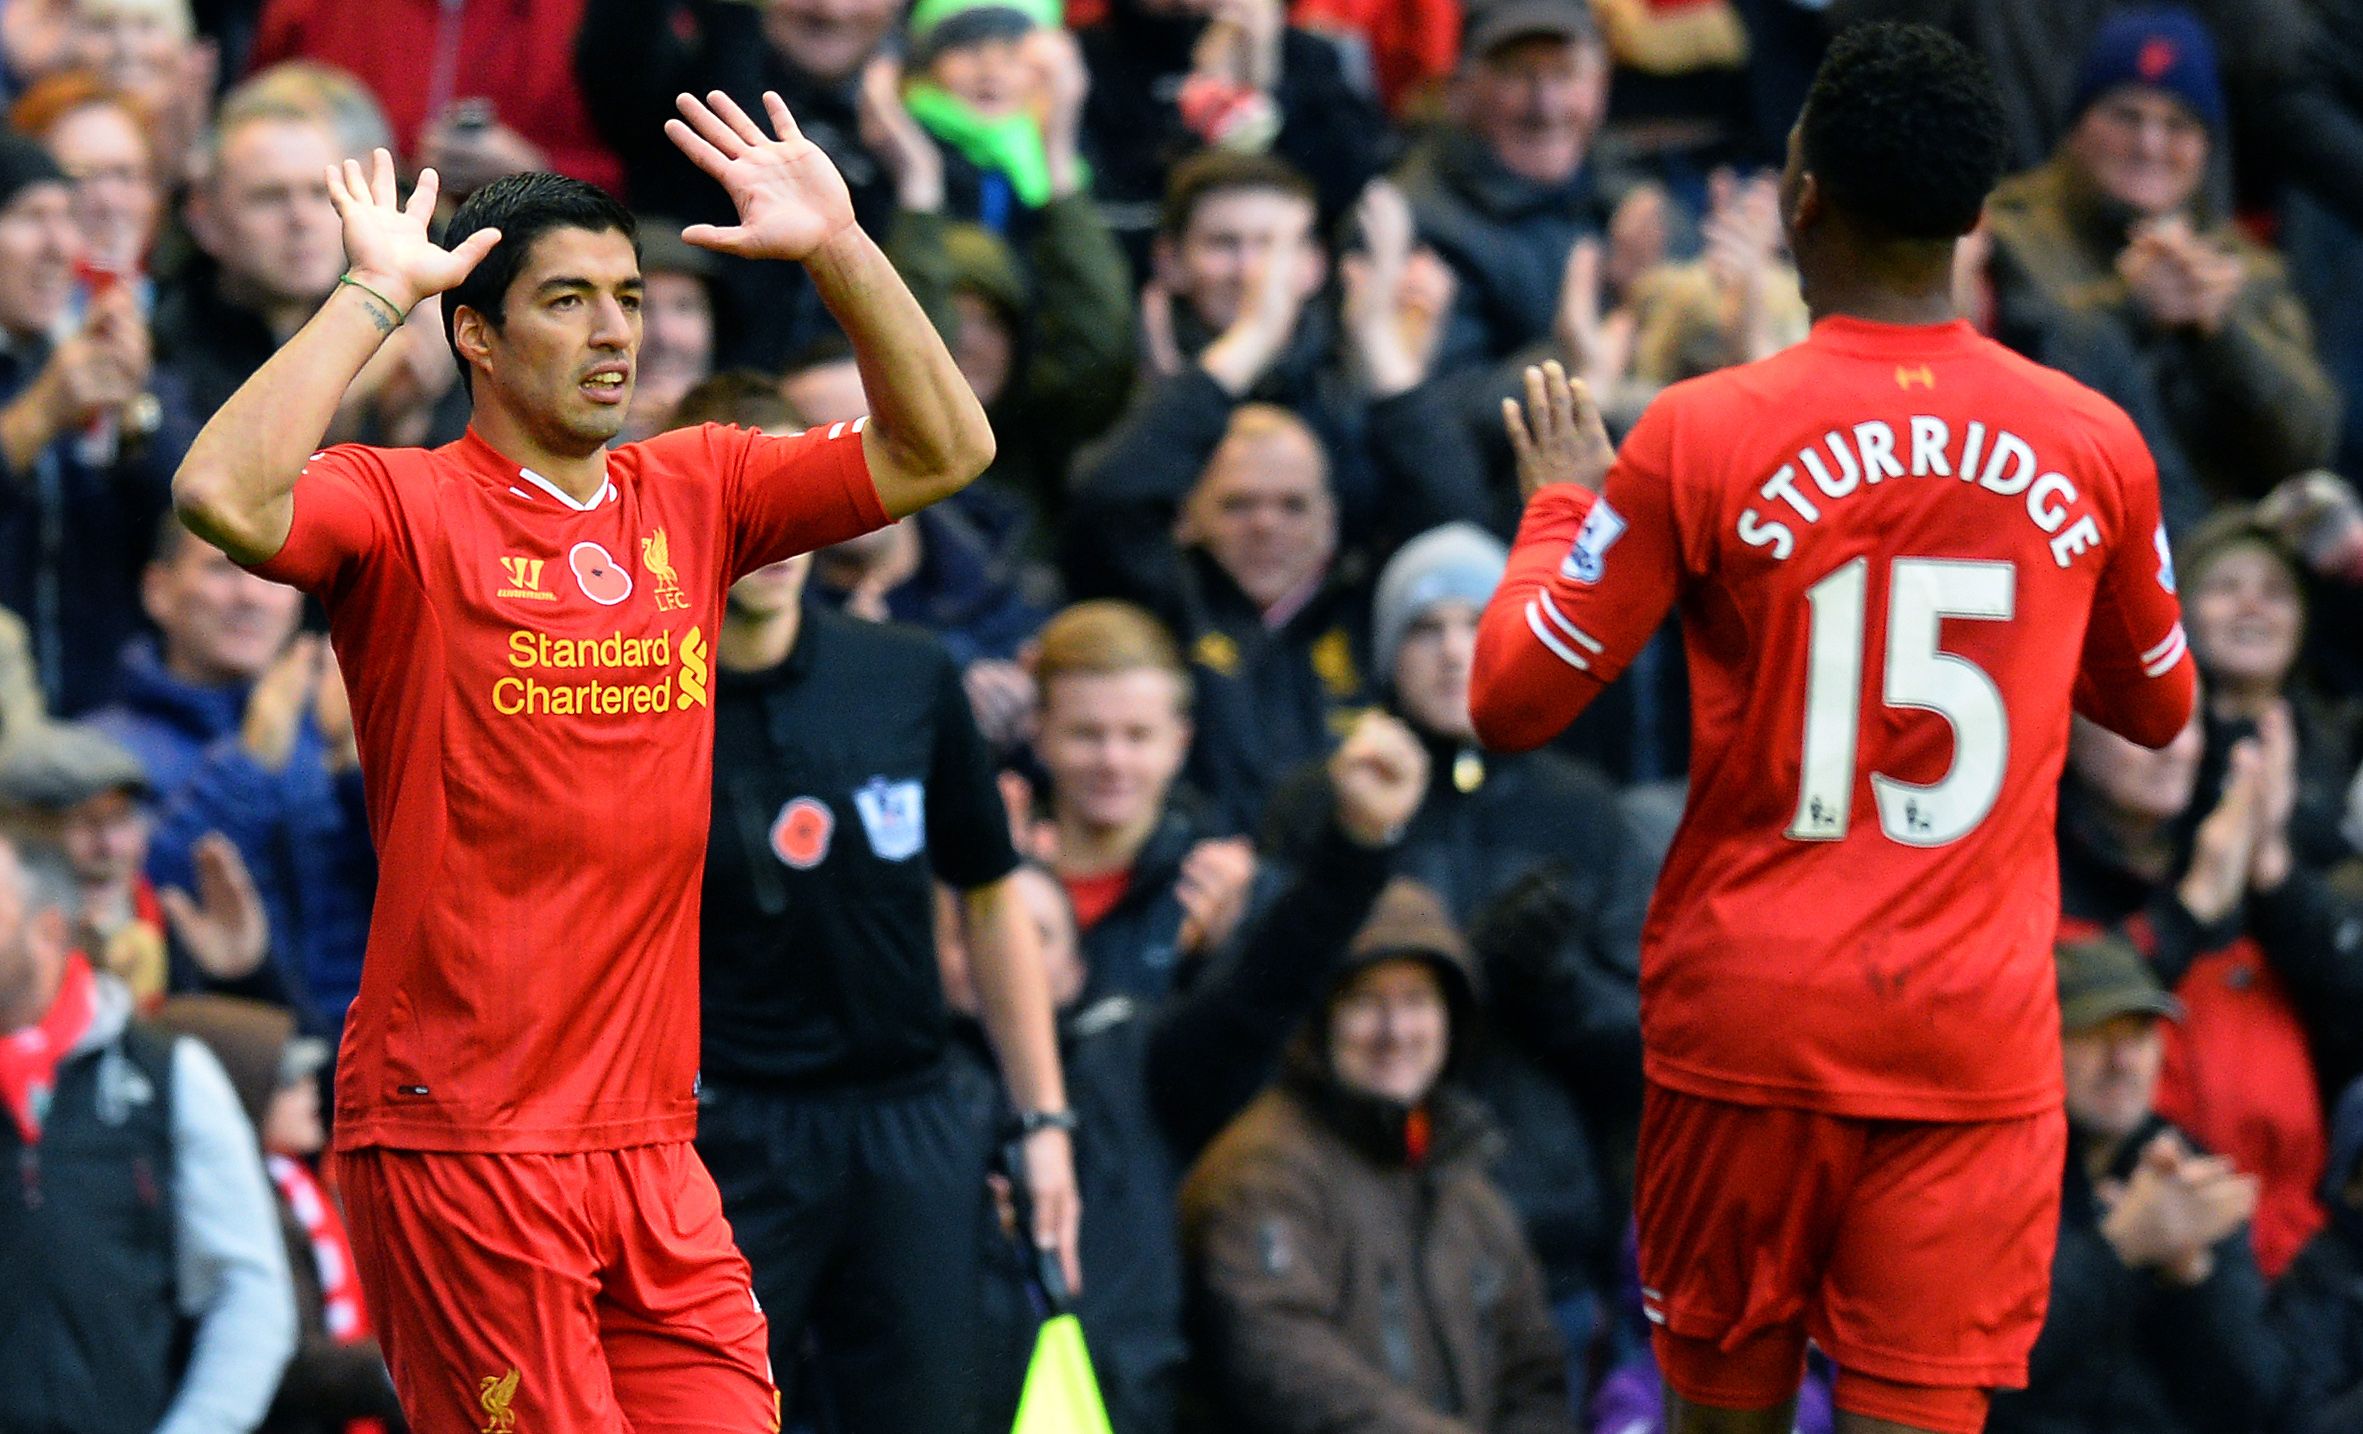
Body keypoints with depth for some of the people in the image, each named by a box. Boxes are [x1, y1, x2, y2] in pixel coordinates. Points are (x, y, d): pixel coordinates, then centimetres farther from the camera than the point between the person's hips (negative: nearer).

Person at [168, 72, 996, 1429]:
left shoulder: (694, 494, 12)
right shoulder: (407, 507, -5)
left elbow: (942, 452, 12)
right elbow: (227, 497, -24)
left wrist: (840, 249, 1)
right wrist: (375, 293, -19)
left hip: (650, 1138, 6)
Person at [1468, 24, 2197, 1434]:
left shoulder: (1704, 437, -9)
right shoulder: (2093, 445, -1)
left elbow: (1512, 700, -3)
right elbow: (2158, 707, 17)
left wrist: (1562, 505, 13)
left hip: (1749, 1016, -1)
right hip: (1976, 1038, 1)